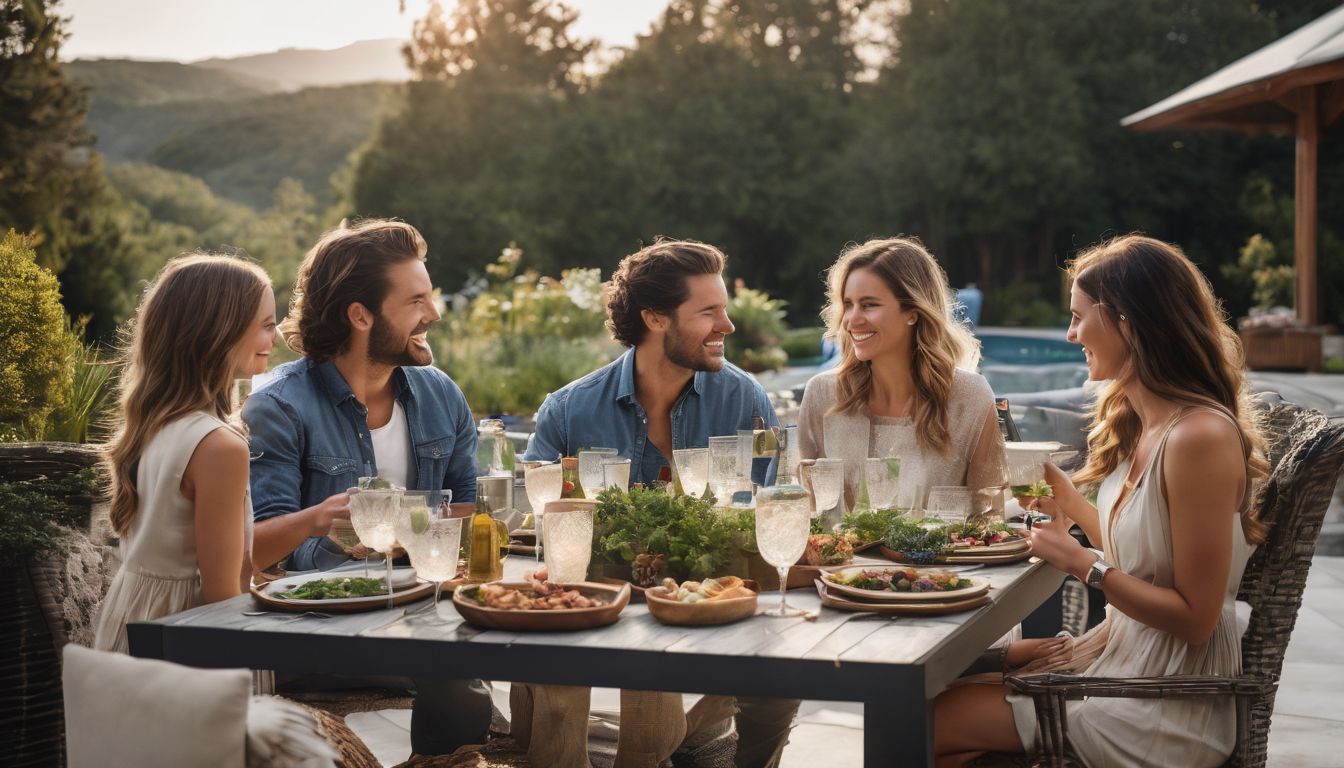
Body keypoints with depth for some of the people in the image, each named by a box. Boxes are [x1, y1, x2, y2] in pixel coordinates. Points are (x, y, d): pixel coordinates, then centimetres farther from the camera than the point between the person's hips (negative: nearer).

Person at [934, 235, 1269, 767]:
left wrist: (1082, 563, -16)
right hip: (1124, 650, 9)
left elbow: (1194, 618, -21)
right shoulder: (1141, 423, 5)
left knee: (934, 719, -8)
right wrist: (1067, 500, 11)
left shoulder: (1199, 436, -24)